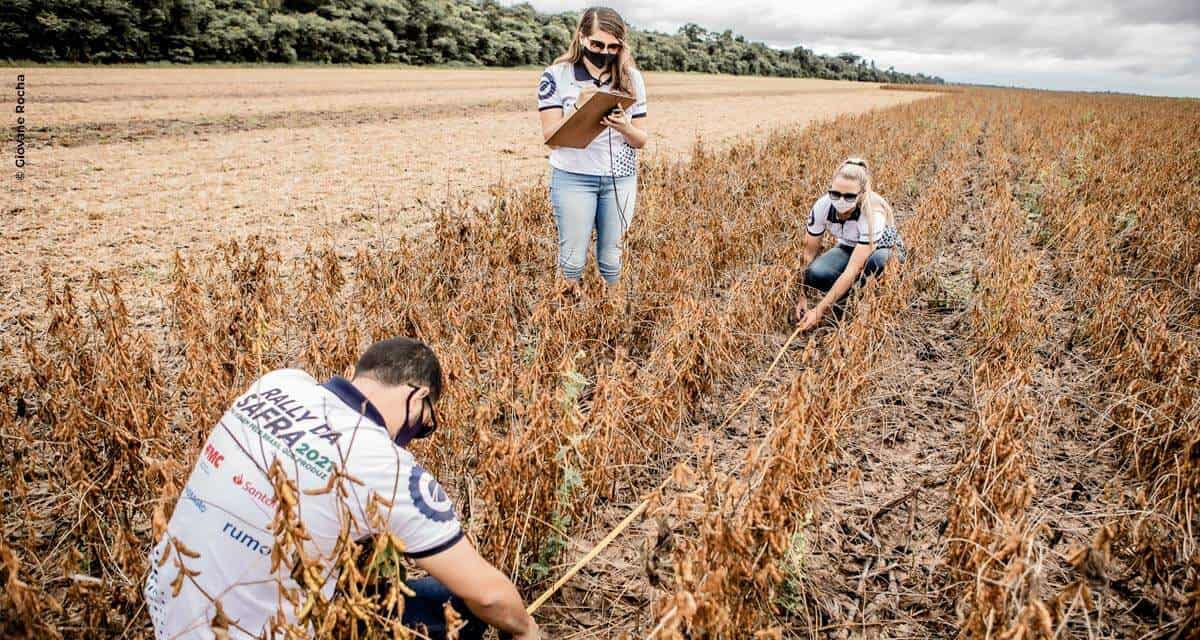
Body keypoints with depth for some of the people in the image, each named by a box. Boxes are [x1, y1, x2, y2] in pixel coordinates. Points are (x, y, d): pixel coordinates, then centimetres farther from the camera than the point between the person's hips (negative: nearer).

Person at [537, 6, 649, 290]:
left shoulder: (631, 78, 2)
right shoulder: (557, 75, -6)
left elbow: (641, 140, 4)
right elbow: (550, 135, -11)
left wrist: (624, 128, -19)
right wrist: (578, 109, -27)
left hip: (621, 179, 2)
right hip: (573, 178, -2)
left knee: (611, 257, 10)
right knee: (573, 258, 3)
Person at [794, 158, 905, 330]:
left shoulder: (873, 214, -37)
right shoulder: (823, 206, -26)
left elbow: (853, 270, -41)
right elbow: (809, 253, -16)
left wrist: (819, 310, -44)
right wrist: (802, 296, -24)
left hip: (884, 250, -3)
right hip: (847, 248, 3)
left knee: (876, 260, -41)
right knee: (815, 274, -30)